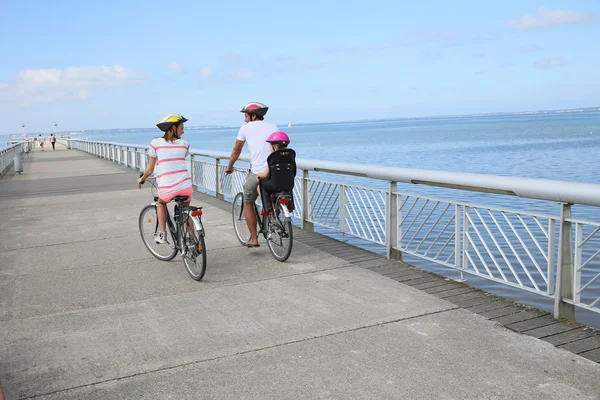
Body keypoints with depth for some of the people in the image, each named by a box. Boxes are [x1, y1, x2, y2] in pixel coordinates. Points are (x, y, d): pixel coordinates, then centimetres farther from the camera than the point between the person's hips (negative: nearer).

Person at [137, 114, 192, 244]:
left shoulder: (156, 143, 4)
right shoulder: (184, 144, 9)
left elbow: (149, 170, 8)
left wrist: (141, 179, 28)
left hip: (166, 189, -1)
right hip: (185, 186, 1)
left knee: (161, 203, 33)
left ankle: (162, 234, 23)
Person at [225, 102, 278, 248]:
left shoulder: (246, 128, 7)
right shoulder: (273, 127, 16)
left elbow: (236, 151, 17)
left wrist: (229, 167, 33)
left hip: (257, 173, -3)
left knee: (248, 203, 16)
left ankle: (254, 238, 13)